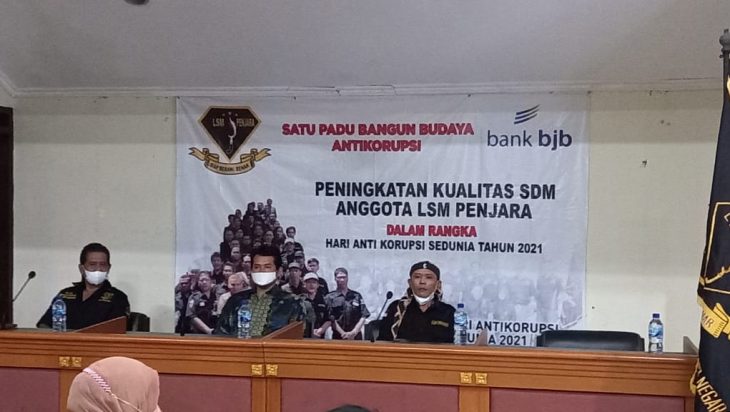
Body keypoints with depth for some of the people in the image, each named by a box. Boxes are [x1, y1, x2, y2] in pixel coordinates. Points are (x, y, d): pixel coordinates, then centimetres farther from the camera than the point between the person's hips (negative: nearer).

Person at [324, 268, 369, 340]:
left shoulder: (357, 296, 11)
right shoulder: (329, 297, 4)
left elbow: (363, 316, 5)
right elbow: (331, 319, -4)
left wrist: (354, 332, -8)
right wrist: (343, 333, -13)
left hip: (356, 336, 2)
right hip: (338, 337, -2)